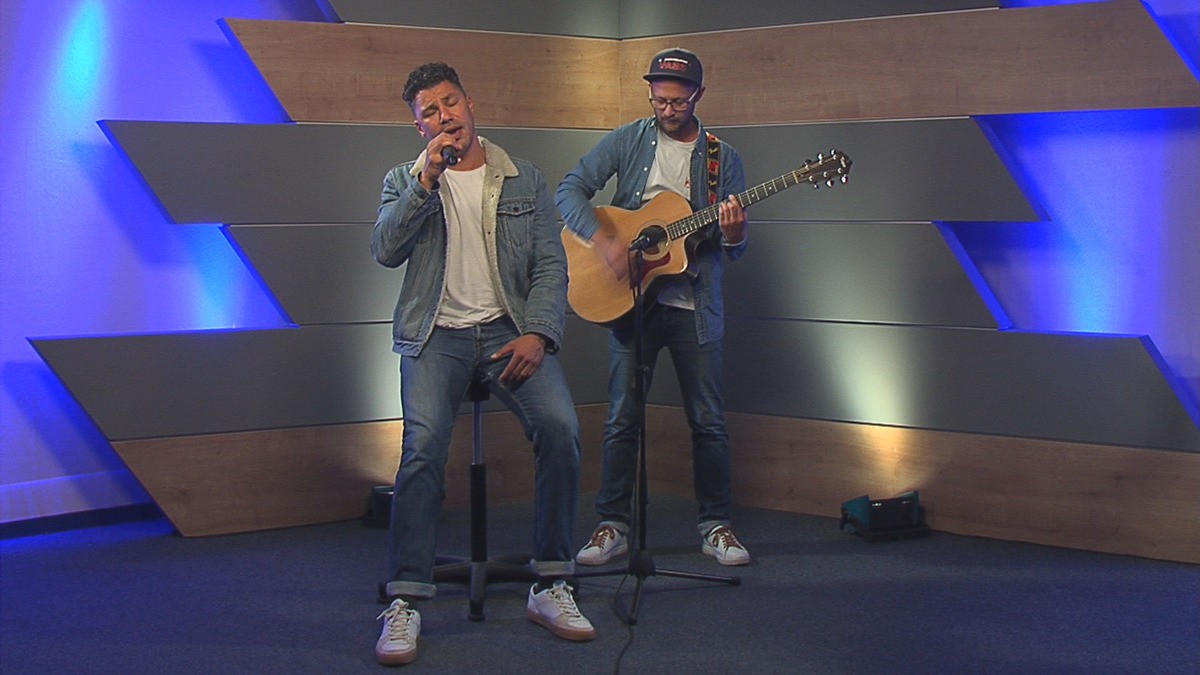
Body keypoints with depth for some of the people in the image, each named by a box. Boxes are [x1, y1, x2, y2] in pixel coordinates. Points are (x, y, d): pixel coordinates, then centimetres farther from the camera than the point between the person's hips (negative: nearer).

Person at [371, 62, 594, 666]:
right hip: (435, 333, -1)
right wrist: (427, 179, -14)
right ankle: (405, 603, -19)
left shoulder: (524, 181, 13)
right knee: (423, 445, -27)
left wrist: (537, 333, -10)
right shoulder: (405, 182, 12)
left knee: (560, 426, -25)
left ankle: (551, 585, -12)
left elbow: (551, 266, 7)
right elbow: (385, 250, -6)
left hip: (509, 328, 1)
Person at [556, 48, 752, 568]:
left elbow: (733, 249, 3)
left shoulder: (723, 159, 4)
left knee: (708, 420, 3)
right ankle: (613, 525, 11)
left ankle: (716, 525, 15)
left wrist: (733, 235, -21)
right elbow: (571, 189, -5)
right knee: (622, 418, 2)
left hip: (695, 304, 0)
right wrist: (602, 242, -19)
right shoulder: (628, 141, 3)